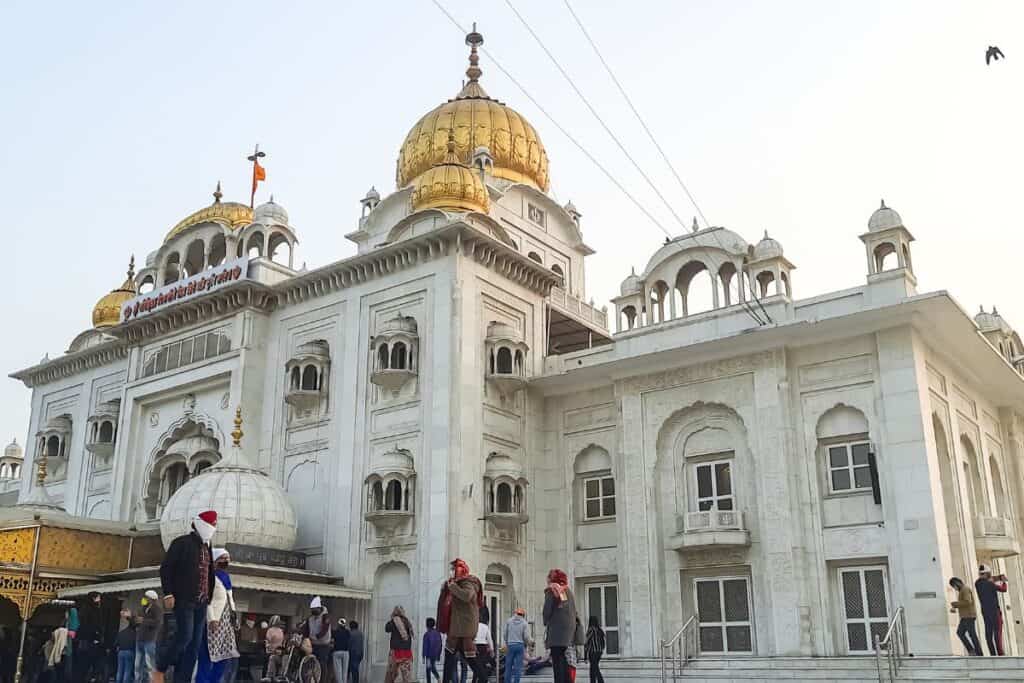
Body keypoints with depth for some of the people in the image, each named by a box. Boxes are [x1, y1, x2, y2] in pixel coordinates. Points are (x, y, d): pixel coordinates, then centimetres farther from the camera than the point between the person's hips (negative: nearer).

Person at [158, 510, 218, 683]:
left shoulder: (207, 547, 18)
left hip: (201, 602, 7)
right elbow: (165, 568, -6)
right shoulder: (182, 542, -2)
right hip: (183, 599, -7)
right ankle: (160, 668, 4)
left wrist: (208, 598, 14)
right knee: (185, 635, -16)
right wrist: (168, 594, -13)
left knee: (195, 643, 1)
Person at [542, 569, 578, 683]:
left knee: (557, 662, -9)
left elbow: (547, 610, -6)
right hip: (569, 632, 7)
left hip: (556, 631, -7)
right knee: (565, 663, 11)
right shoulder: (568, 591, 18)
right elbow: (574, 611, 16)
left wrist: (546, 622, 9)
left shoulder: (551, 590, -2)